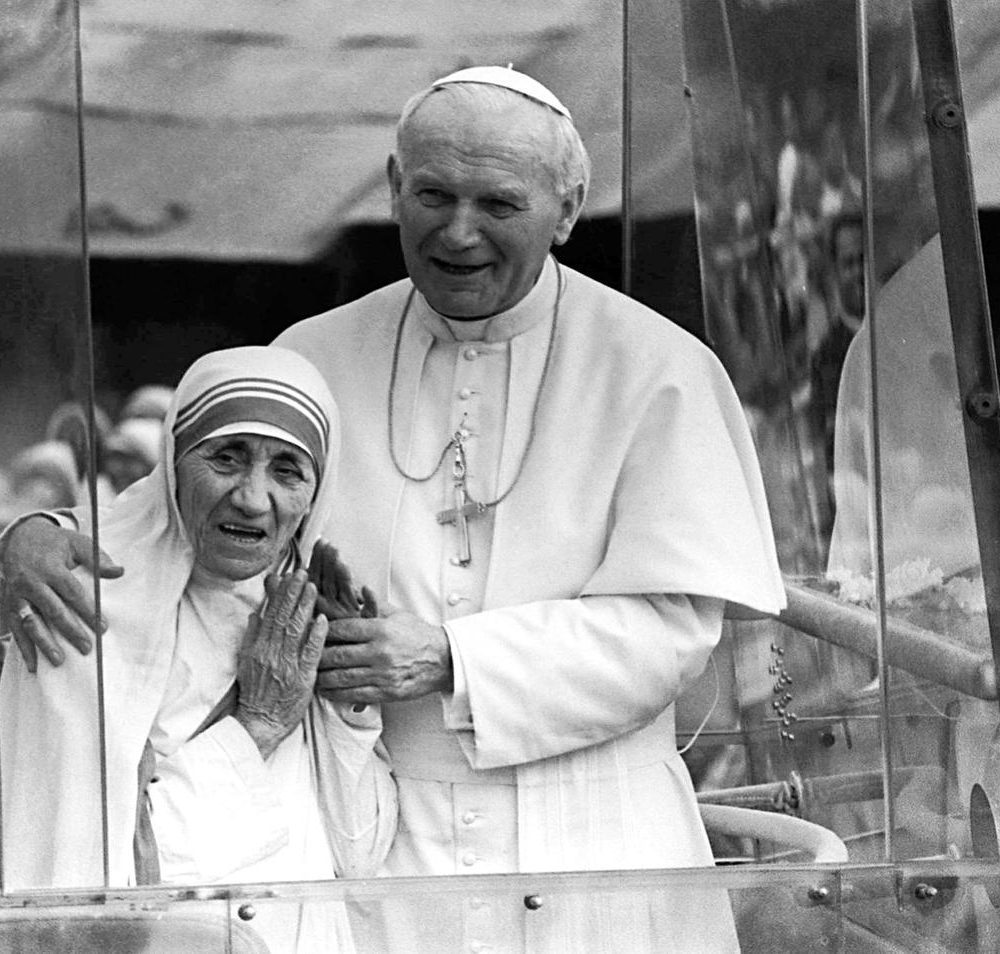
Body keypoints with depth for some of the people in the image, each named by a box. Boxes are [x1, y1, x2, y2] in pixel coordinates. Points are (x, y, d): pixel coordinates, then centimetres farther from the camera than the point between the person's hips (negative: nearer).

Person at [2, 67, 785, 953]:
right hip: (369, 846, 2)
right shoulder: (316, 358, 7)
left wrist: (452, 658, -17)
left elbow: (671, 623, -9)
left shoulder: (658, 370, -3)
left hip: (591, 848, -2)